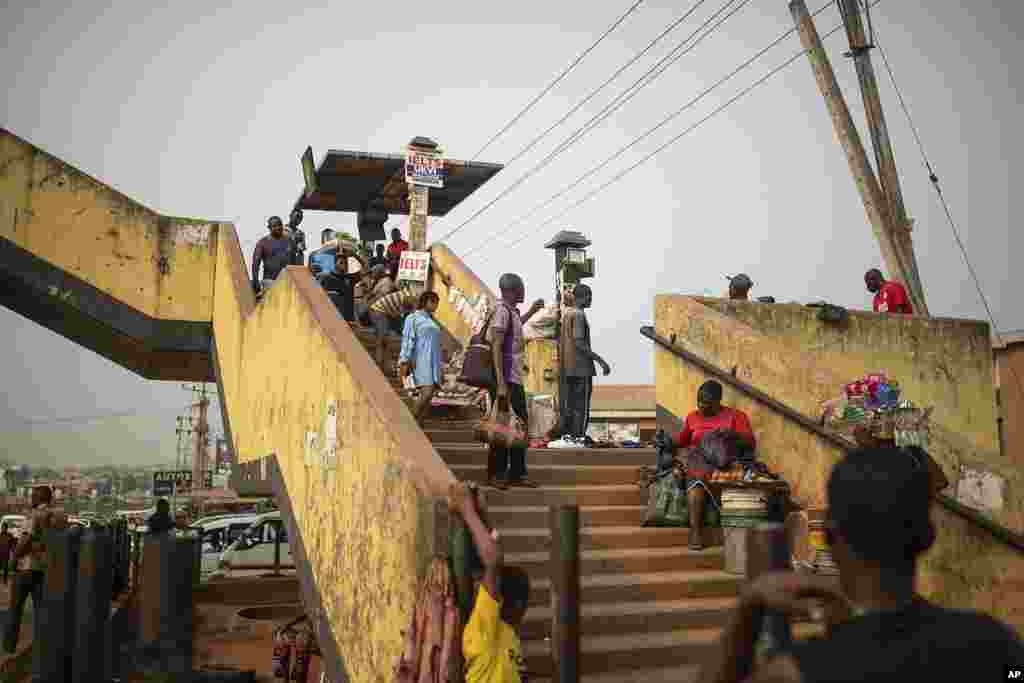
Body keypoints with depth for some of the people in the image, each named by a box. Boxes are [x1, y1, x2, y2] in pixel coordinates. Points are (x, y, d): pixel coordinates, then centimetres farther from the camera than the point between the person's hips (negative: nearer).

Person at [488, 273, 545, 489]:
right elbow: (496, 348, -19)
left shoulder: (512, 311, 15)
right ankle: (495, 475, 6)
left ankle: (517, 474, 20)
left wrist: (531, 312, 38)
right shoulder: (502, 311, -13)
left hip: (515, 379, 10)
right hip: (506, 380, -10)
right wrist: (501, 383, -23)